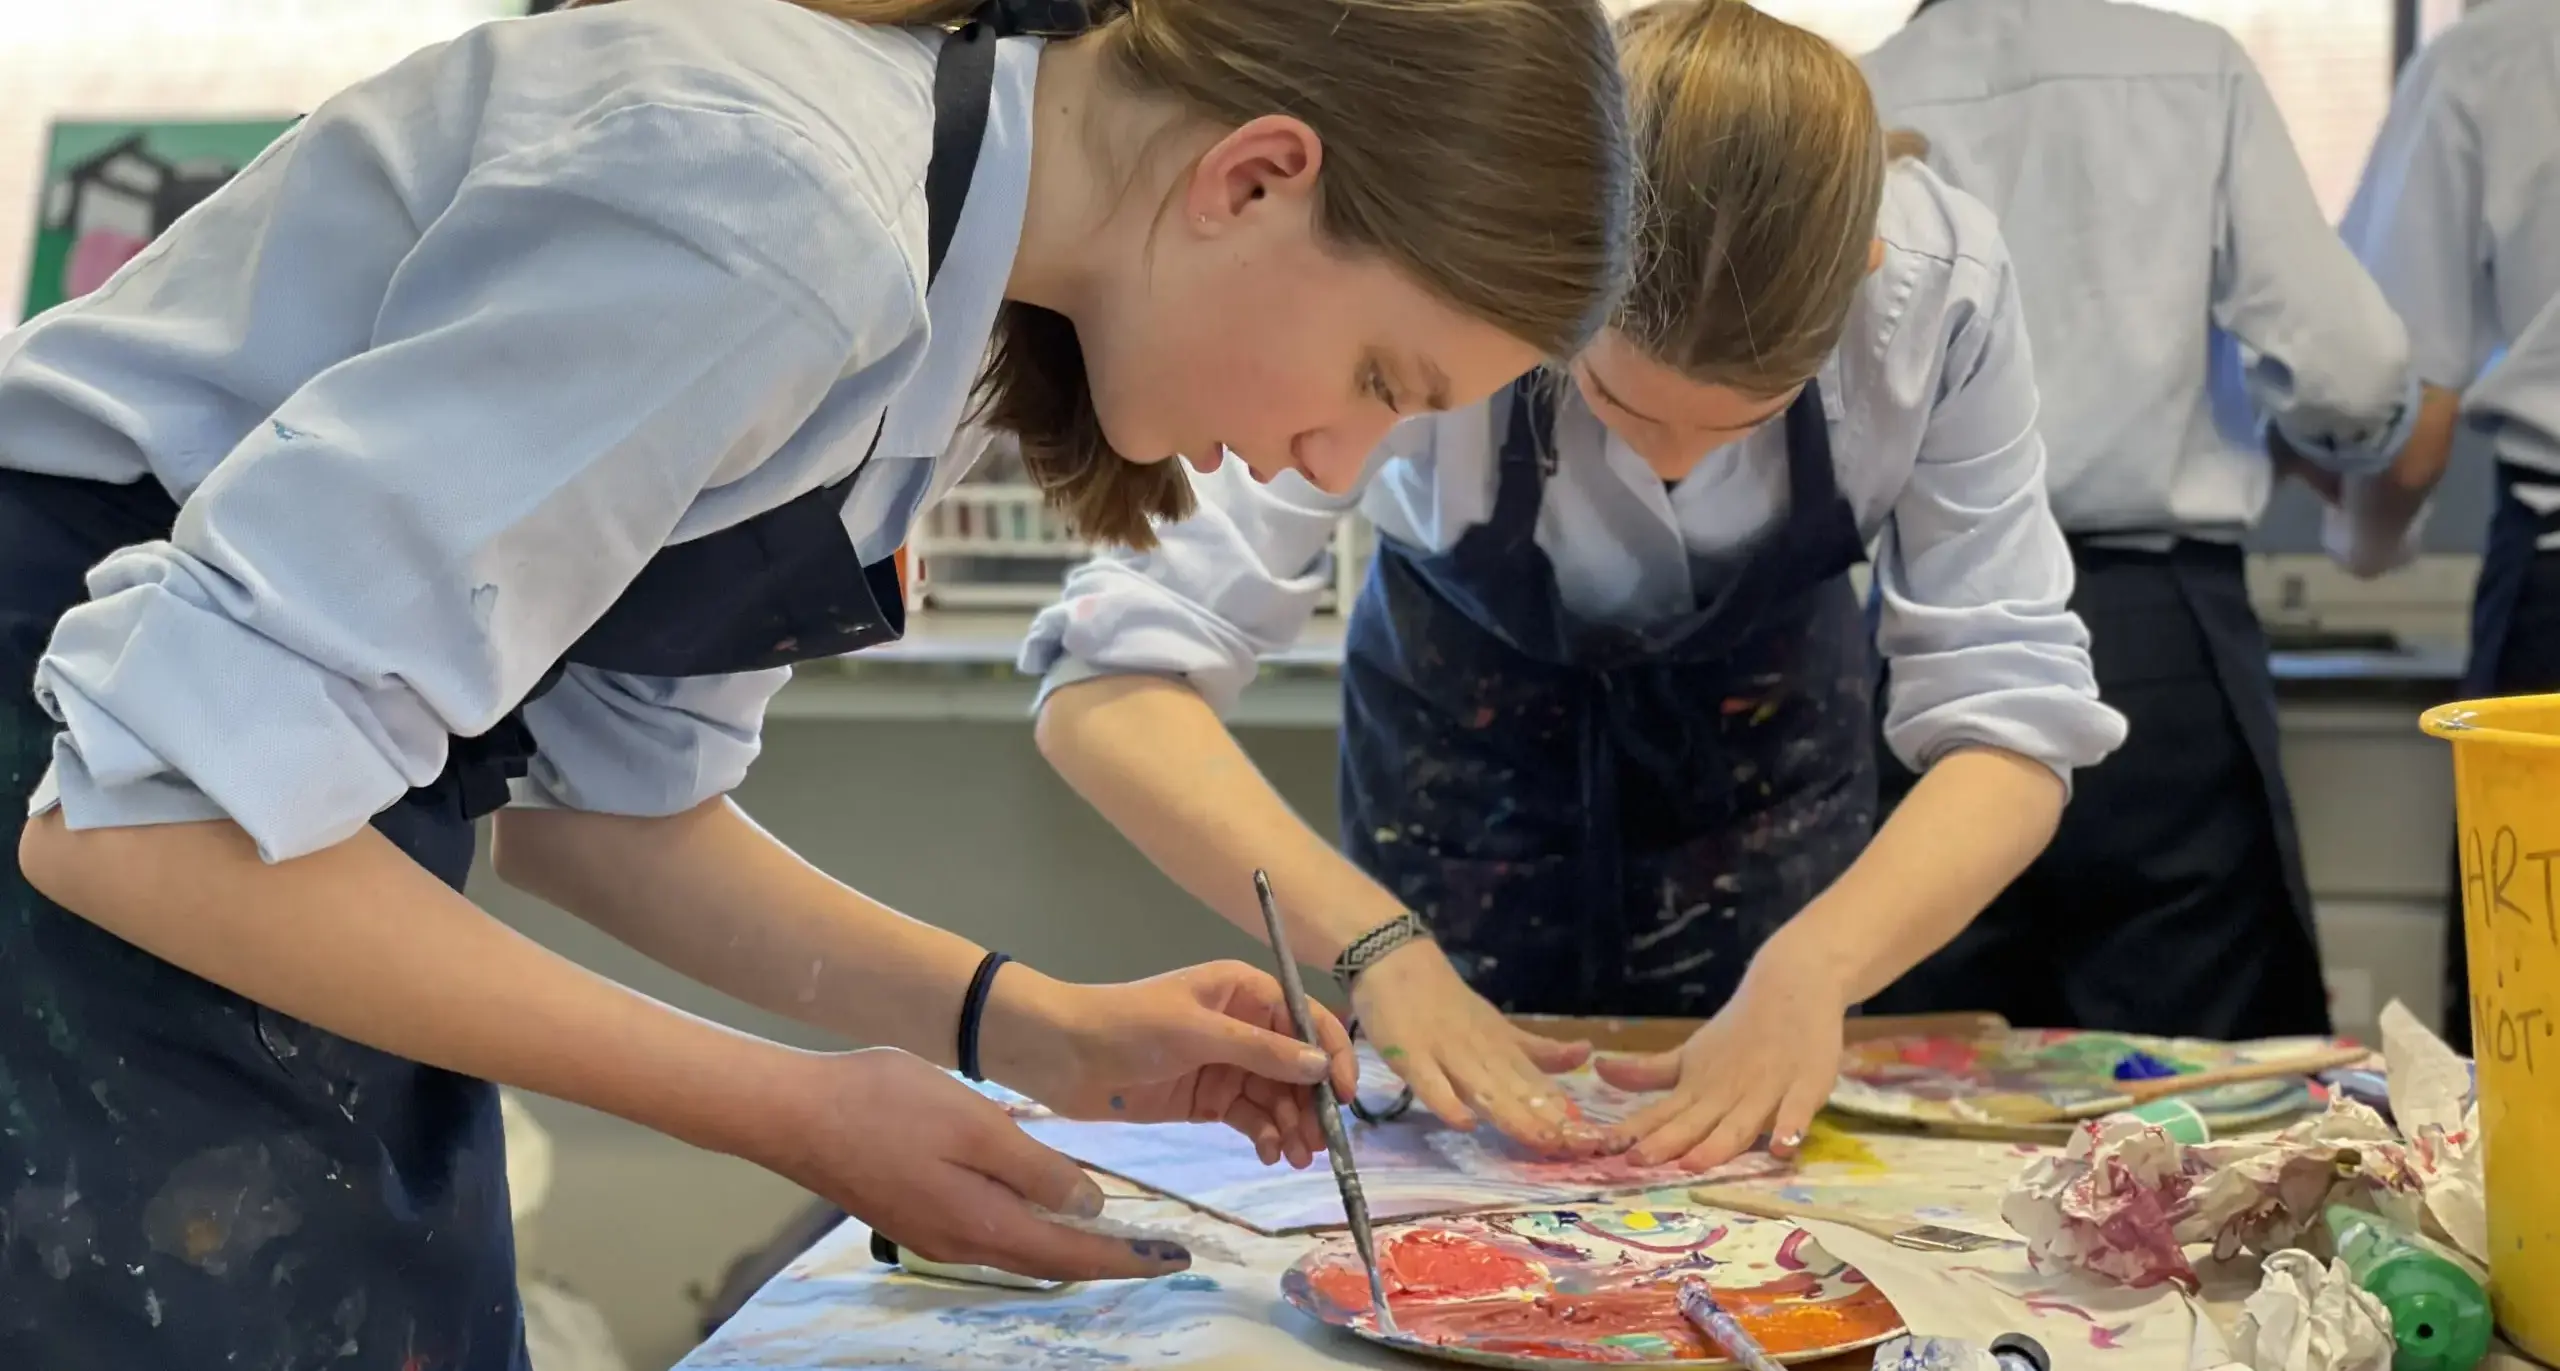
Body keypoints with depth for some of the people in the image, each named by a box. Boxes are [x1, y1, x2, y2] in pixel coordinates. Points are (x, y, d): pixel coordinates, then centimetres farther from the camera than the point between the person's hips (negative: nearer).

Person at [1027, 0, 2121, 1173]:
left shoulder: (1939, 282, -32)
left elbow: (2011, 715, -28)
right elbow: (1111, 684, -39)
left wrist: (1809, 968, -45)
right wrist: (1375, 942, -52)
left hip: (1765, 717, 1)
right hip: (1466, 714, -1)